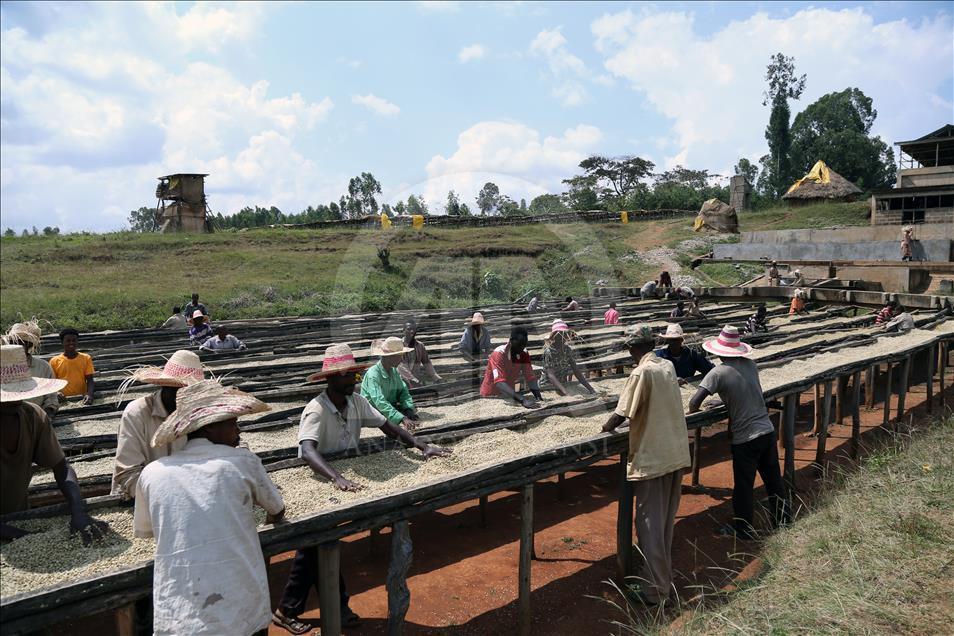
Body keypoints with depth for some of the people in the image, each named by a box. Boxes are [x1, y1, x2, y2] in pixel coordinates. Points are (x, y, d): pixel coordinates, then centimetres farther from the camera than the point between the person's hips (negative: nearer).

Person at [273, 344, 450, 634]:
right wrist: (337, 478, -60)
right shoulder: (316, 410, -29)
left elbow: (386, 426, -5)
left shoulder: (357, 402, -7)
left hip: (345, 482, 7)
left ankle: (288, 610, 30)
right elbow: (307, 450, -44)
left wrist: (422, 446, -17)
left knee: (316, 548, 16)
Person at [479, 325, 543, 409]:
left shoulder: (524, 354, -7)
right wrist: (522, 399, -43)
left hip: (509, 396, 5)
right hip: (490, 397, -5)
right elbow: (499, 383, -33)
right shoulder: (499, 354, -23)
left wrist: (539, 398, -25)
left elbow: (530, 378, -8)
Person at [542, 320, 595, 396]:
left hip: (564, 383, 6)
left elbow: (576, 371, -3)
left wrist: (591, 388, -12)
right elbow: (550, 375, -30)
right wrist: (565, 392, -42)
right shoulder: (548, 352, -20)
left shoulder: (568, 349, -2)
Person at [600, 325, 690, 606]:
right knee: (666, 522, 19)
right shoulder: (668, 366, 7)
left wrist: (605, 429, 3)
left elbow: (622, 414, -16)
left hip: (652, 458, -7)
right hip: (677, 454, 8)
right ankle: (663, 578, 32)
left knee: (650, 526, 2)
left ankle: (655, 591, 7)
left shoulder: (641, 373, -16)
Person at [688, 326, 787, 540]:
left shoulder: (718, 373, -17)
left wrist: (692, 410, -4)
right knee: (773, 478, 20)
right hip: (767, 430, 6)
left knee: (743, 486, 8)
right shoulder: (750, 365, 0)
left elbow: (695, 401, -23)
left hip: (745, 438, -6)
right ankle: (780, 519, 35)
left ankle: (743, 529, 21)